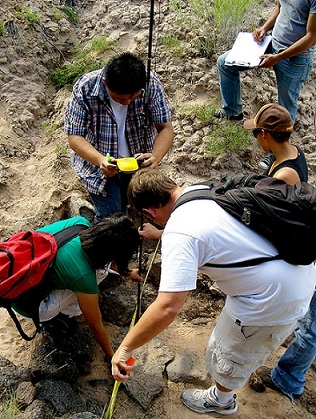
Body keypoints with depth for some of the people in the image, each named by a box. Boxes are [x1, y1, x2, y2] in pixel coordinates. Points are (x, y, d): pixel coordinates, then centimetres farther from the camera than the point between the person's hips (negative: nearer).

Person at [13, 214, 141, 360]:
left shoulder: (80, 222, -18)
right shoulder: (84, 277, -33)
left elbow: (103, 254, 7)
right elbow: (96, 326, -14)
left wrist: (126, 272, 18)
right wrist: (112, 357, 2)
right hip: (28, 303, -6)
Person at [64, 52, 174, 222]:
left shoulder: (151, 84, -20)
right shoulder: (85, 89, -25)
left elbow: (165, 128, -17)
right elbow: (75, 137, -22)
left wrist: (155, 157, -37)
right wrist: (100, 160, -41)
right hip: (99, 164, -2)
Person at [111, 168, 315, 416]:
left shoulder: (180, 234, -26)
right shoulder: (203, 188, -1)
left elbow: (167, 308, -31)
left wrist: (126, 347, -17)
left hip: (272, 303, -8)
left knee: (227, 355, 22)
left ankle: (221, 401, 51)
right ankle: (250, 358, 69)